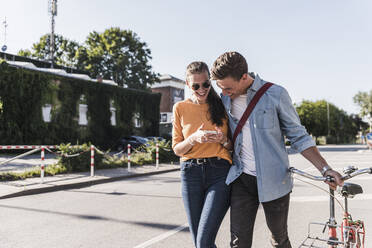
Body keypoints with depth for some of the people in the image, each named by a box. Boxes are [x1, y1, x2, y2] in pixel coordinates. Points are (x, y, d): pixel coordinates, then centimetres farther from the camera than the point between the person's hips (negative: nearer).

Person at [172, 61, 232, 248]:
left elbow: (232, 146, 12)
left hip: (219, 172, -2)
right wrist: (194, 138, -13)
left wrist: (223, 140, -10)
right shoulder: (180, 108, 7)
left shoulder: (221, 105, 5)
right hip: (191, 173, 2)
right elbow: (177, 149, 6)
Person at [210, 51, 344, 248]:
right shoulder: (224, 99, 2)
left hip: (273, 180, -2)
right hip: (241, 179, 2)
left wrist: (325, 169, -8)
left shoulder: (275, 94, -9)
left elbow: (298, 136, -2)